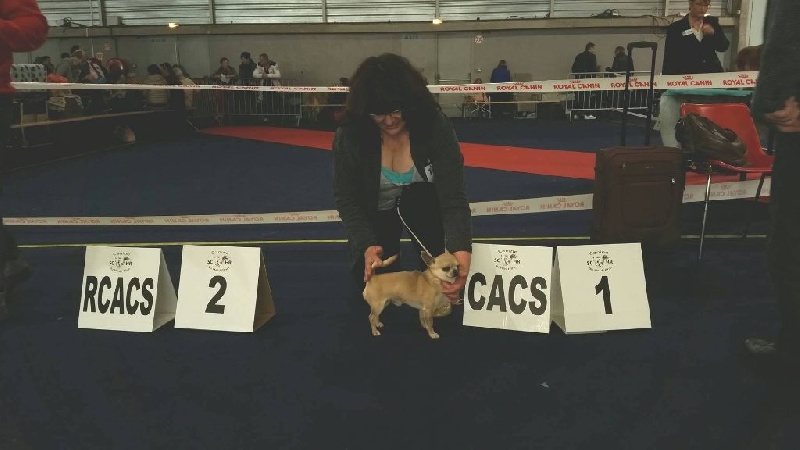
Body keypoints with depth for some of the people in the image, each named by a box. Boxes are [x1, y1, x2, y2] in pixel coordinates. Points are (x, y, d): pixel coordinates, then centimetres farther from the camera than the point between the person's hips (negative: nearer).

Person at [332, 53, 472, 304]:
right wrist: (367, 245, -36)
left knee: (420, 196, -35)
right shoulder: (349, 136, -27)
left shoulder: (436, 126, -29)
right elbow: (346, 200, -19)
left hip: (422, 206, 0)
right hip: (375, 213, 1)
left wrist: (461, 250, -50)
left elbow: (453, 196, -34)